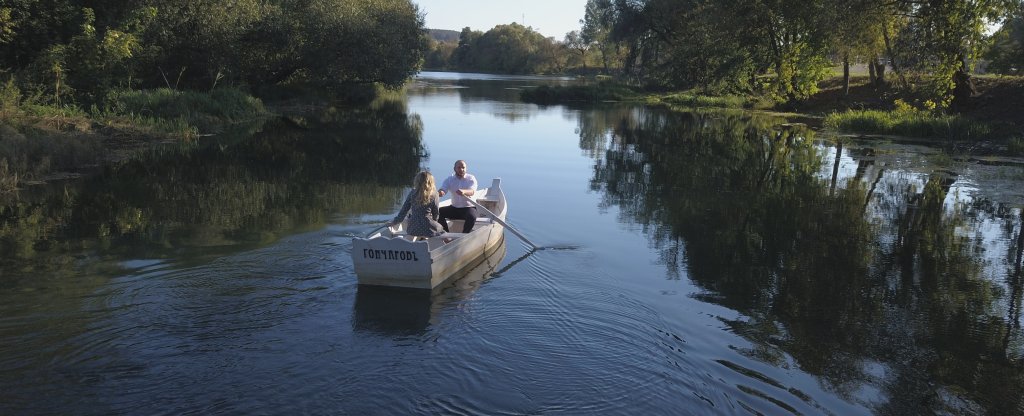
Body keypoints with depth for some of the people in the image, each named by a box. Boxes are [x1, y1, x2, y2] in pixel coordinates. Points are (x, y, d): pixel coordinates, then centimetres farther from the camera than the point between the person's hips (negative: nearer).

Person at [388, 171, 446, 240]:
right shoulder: (433, 194, -5)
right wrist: (434, 221, 21)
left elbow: (404, 209, 4)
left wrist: (395, 221, 14)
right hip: (427, 228, -4)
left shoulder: (412, 193, 1)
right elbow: (435, 212, 1)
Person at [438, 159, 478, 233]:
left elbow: (472, 192, -24)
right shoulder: (449, 180, 2)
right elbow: (442, 190, -11)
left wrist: (463, 192, -49)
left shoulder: (471, 178, -6)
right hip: (454, 208, 3)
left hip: (468, 207, -3)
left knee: (472, 216, -35)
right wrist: (440, 192, -39)